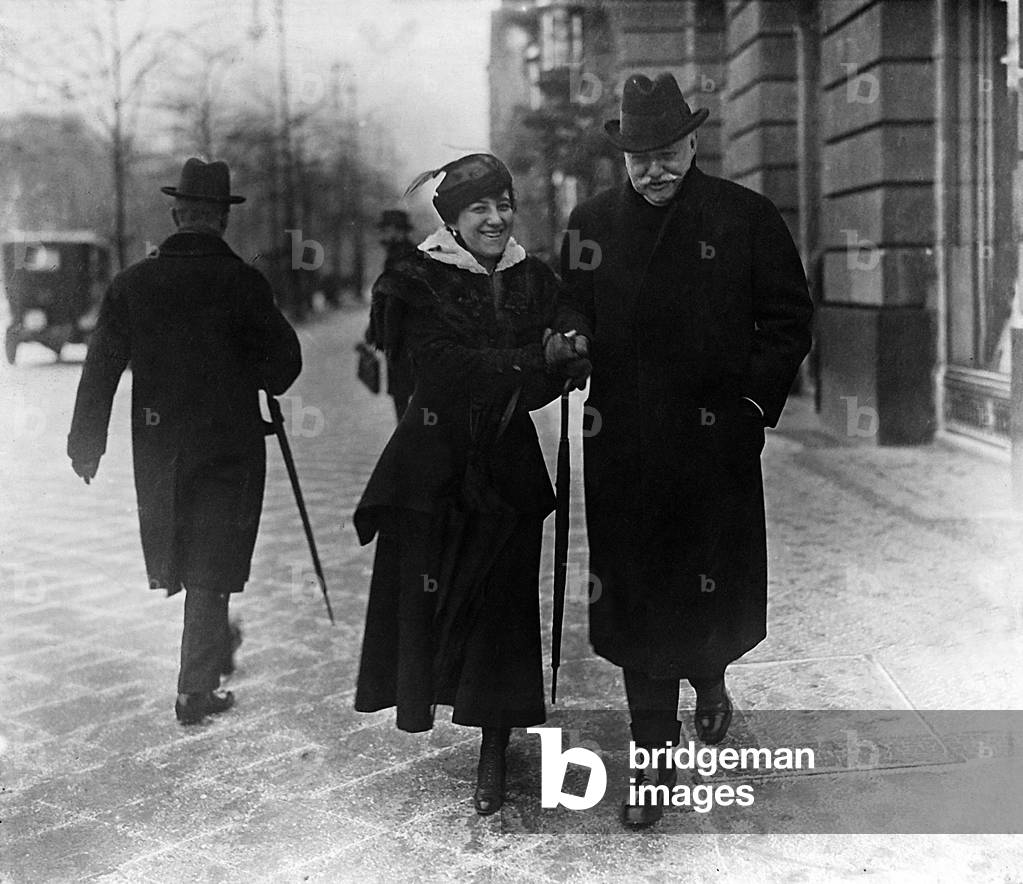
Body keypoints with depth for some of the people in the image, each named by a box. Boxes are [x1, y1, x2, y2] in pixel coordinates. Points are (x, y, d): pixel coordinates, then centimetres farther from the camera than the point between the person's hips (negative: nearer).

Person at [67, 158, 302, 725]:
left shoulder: (132, 283, -2)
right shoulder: (244, 284, -11)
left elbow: (101, 368, 0)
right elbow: (284, 363, -10)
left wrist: (86, 442, 7)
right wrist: (255, 380, 13)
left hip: (157, 447, 3)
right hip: (230, 443, -3)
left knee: (177, 556, 23)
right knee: (212, 567, 5)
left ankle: (214, 645, 39)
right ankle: (197, 689, 7)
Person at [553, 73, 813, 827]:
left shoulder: (747, 218, 2)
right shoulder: (591, 223, 9)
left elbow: (788, 319, 4)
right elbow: (570, 307, 17)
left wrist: (754, 400, -5)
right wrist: (572, 337, -5)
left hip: (716, 444, -1)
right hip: (622, 448, 2)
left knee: (714, 592, 5)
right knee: (634, 603, 5)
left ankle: (710, 680, 42)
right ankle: (655, 761, 19)